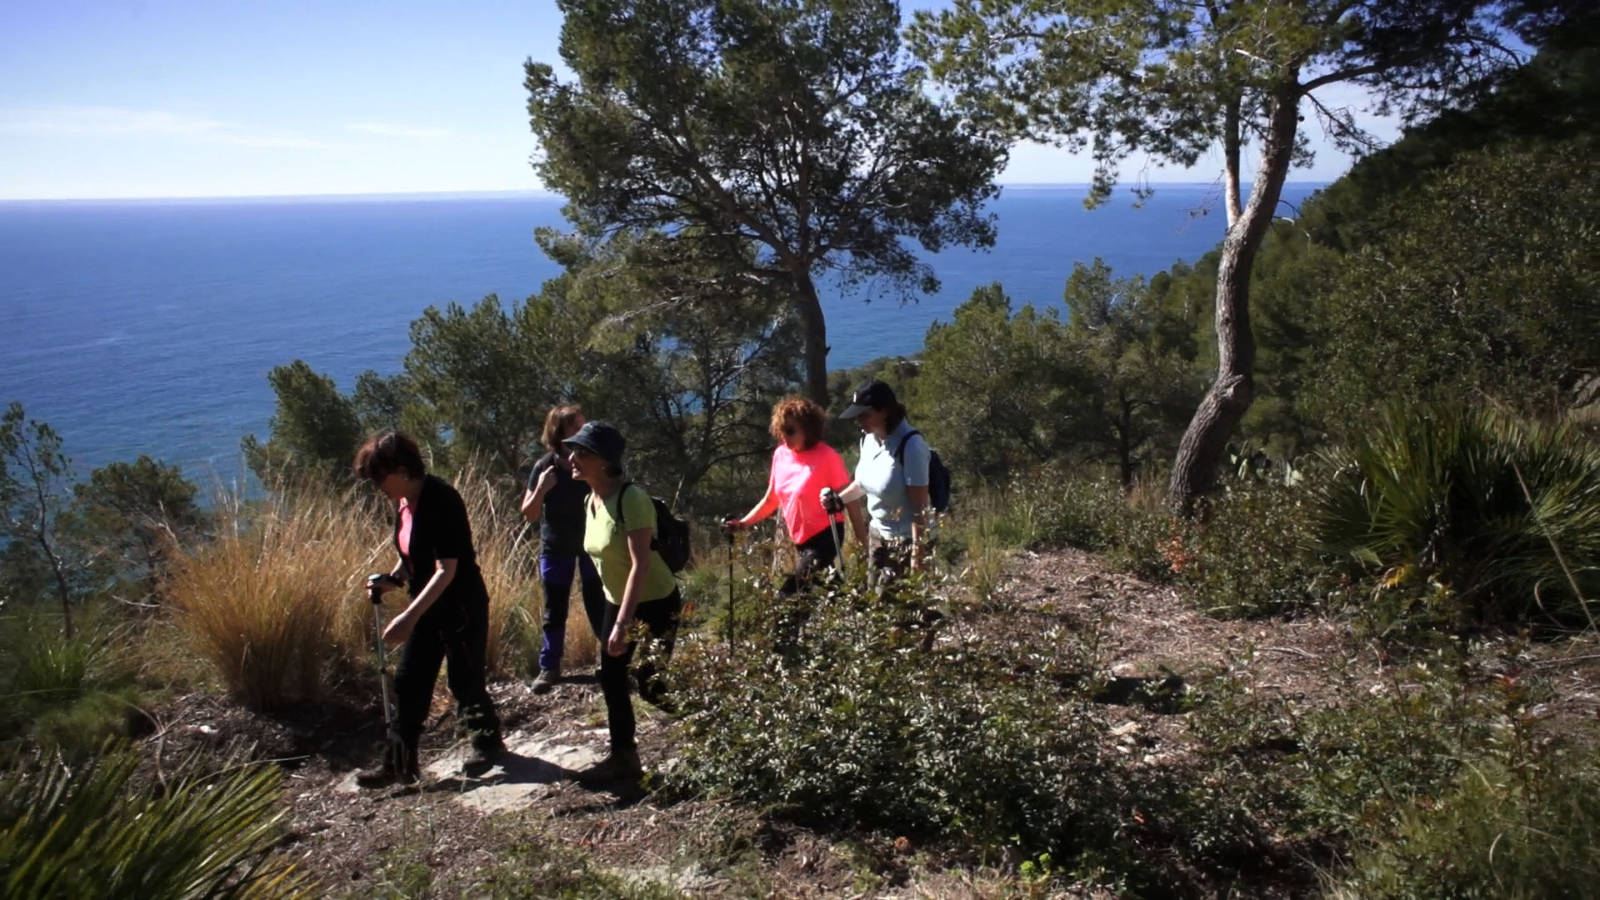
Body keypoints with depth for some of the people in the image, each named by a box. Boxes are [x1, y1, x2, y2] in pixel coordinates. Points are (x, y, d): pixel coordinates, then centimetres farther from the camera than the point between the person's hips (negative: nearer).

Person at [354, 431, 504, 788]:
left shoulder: (440, 501, -25)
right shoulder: (404, 502, 3)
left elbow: (447, 569, -28)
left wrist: (409, 616, -32)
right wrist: (394, 578, -3)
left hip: (462, 607, -9)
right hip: (428, 607, 9)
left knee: (465, 681, 6)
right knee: (409, 683, 11)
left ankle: (487, 742, 29)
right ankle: (400, 762, 20)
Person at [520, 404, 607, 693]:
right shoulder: (544, 467, -11)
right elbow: (529, 515, -8)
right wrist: (540, 490, -25)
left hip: (592, 543, 0)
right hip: (556, 547, 0)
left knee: (598, 605, 2)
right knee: (554, 611, 7)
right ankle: (549, 668, 16)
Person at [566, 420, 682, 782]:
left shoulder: (631, 498, -26)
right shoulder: (591, 500, 1)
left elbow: (641, 564, -30)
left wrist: (623, 623, -32)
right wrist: (616, 615, 16)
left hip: (655, 603, -8)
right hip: (618, 601, 8)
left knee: (652, 685, -3)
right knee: (610, 679, 8)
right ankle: (623, 757, 22)